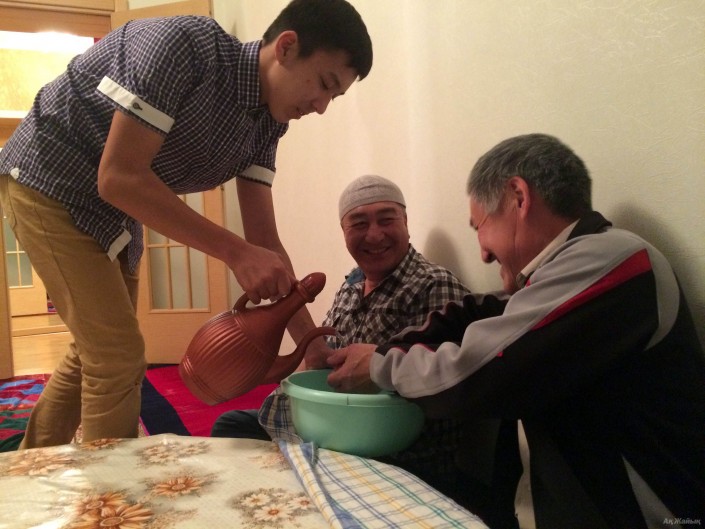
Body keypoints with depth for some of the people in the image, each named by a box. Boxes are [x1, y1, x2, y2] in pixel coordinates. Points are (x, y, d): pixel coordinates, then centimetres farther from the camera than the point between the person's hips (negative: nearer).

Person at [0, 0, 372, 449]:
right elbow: (118, 177, -33)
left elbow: (264, 239, -9)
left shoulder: (265, 124, -7)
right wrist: (235, 253, -36)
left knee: (96, 352, 18)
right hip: (49, 183, -8)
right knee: (118, 354, -11)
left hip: (114, 210, 8)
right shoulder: (184, 43, -28)